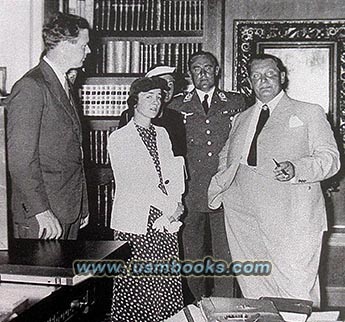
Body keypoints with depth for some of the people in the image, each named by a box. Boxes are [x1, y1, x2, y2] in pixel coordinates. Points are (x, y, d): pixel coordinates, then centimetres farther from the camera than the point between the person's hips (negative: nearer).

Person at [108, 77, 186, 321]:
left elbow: (172, 173, 15)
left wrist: (176, 202, -4)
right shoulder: (118, 138, -1)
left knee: (167, 287, 3)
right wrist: (169, 206, -12)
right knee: (134, 287, -2)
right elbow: (130, 184, -8)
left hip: (166, 222, 5)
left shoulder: (162, 134, 17)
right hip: (135, 223, -4)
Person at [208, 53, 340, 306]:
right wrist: (222, 184, 9)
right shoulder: (242, 119, 21)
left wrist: (296, 169, -19)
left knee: (296, 290, -6)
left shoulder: (309, 113, 8)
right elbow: (226, 157, 29)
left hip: (292, 220, -4)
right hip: (246, 223, 4)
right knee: (253, 287, 7)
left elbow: (330, 158, 0)